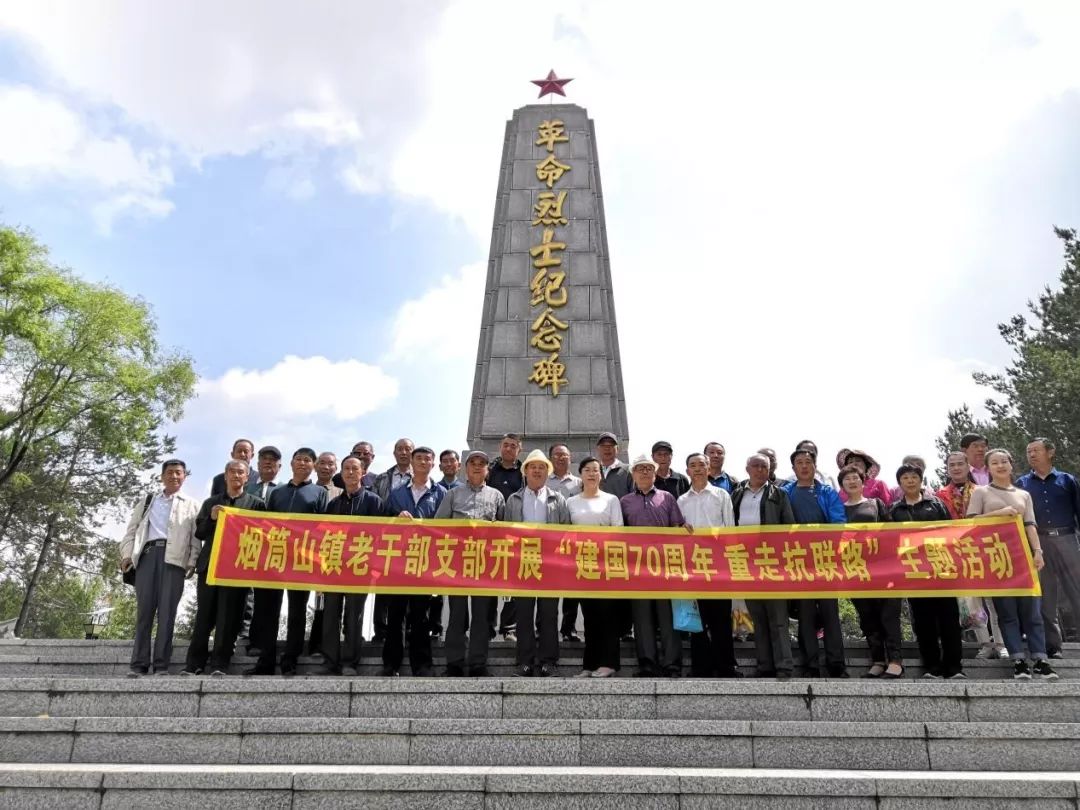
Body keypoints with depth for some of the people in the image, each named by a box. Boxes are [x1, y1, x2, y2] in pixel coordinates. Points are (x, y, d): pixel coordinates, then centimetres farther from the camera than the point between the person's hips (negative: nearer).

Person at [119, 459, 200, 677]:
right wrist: (127, 554, 1)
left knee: (167, 611, -7)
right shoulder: (146, 501, 24)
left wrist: (192, 562, -5)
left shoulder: (191, 505, 18)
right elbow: (132, 529, 17)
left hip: (174, 558, -2)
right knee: (144, 610, -3)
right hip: (147, 554, 2)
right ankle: (139, 665, -3)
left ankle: (161, 665, -9)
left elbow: (196, 536, 9)